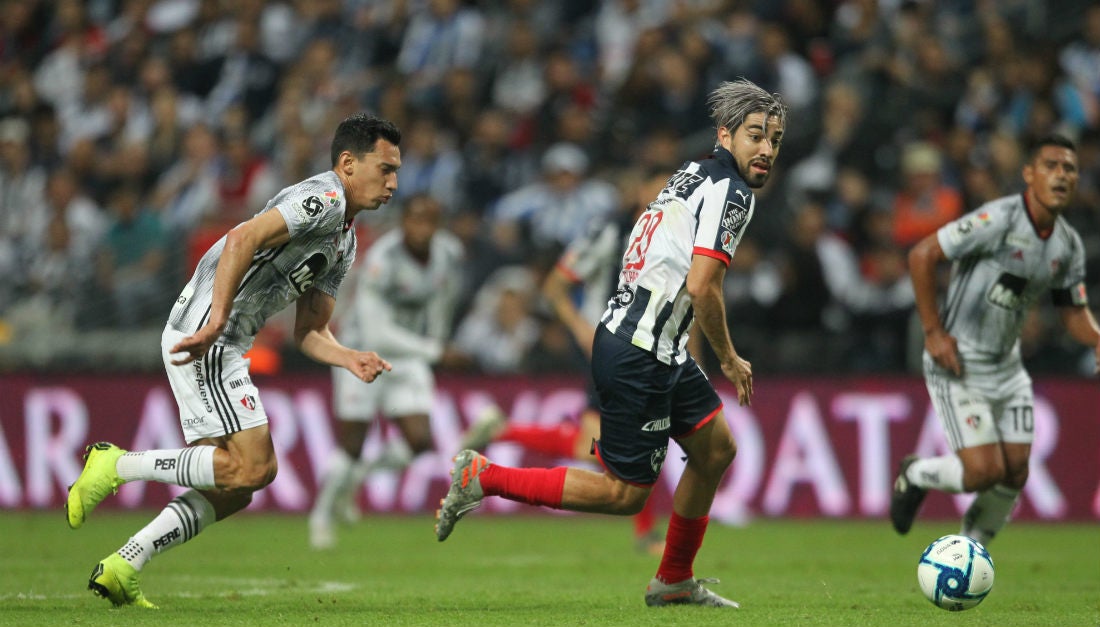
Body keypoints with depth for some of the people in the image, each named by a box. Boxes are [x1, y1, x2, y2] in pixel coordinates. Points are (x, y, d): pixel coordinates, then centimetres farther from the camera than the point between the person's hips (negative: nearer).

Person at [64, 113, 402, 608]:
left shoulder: (345, 245, 21)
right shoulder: (323, 198, -10)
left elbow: (308, 332, 19)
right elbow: (244, 238, -24)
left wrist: (351, 360, -2)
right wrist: (216, 323, -28)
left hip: (222, 346, 10)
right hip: (203, 334, -10)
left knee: (234, 489, 8)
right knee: (254, 466, -16)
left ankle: (120, 570, 9)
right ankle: (118, 465, -7)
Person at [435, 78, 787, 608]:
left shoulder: (694, 174, 14)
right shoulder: (731, 192, -16)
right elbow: (701, 286, -24)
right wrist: (729, 360, -10)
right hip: (640, 358, -10)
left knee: (715, 449, 18)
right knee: (625, 493, -3)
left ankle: (674, 582, 28)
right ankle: (485, 479, 0)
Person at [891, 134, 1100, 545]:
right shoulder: (1000, 219, -20)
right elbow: (921, 255, -19)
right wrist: (933, 331, -18)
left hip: (1008, 368, 7)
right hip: (958, 366, -7)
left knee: (1014, 473, 3)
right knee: (984, 471, -14)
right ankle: (914, 476, 17)